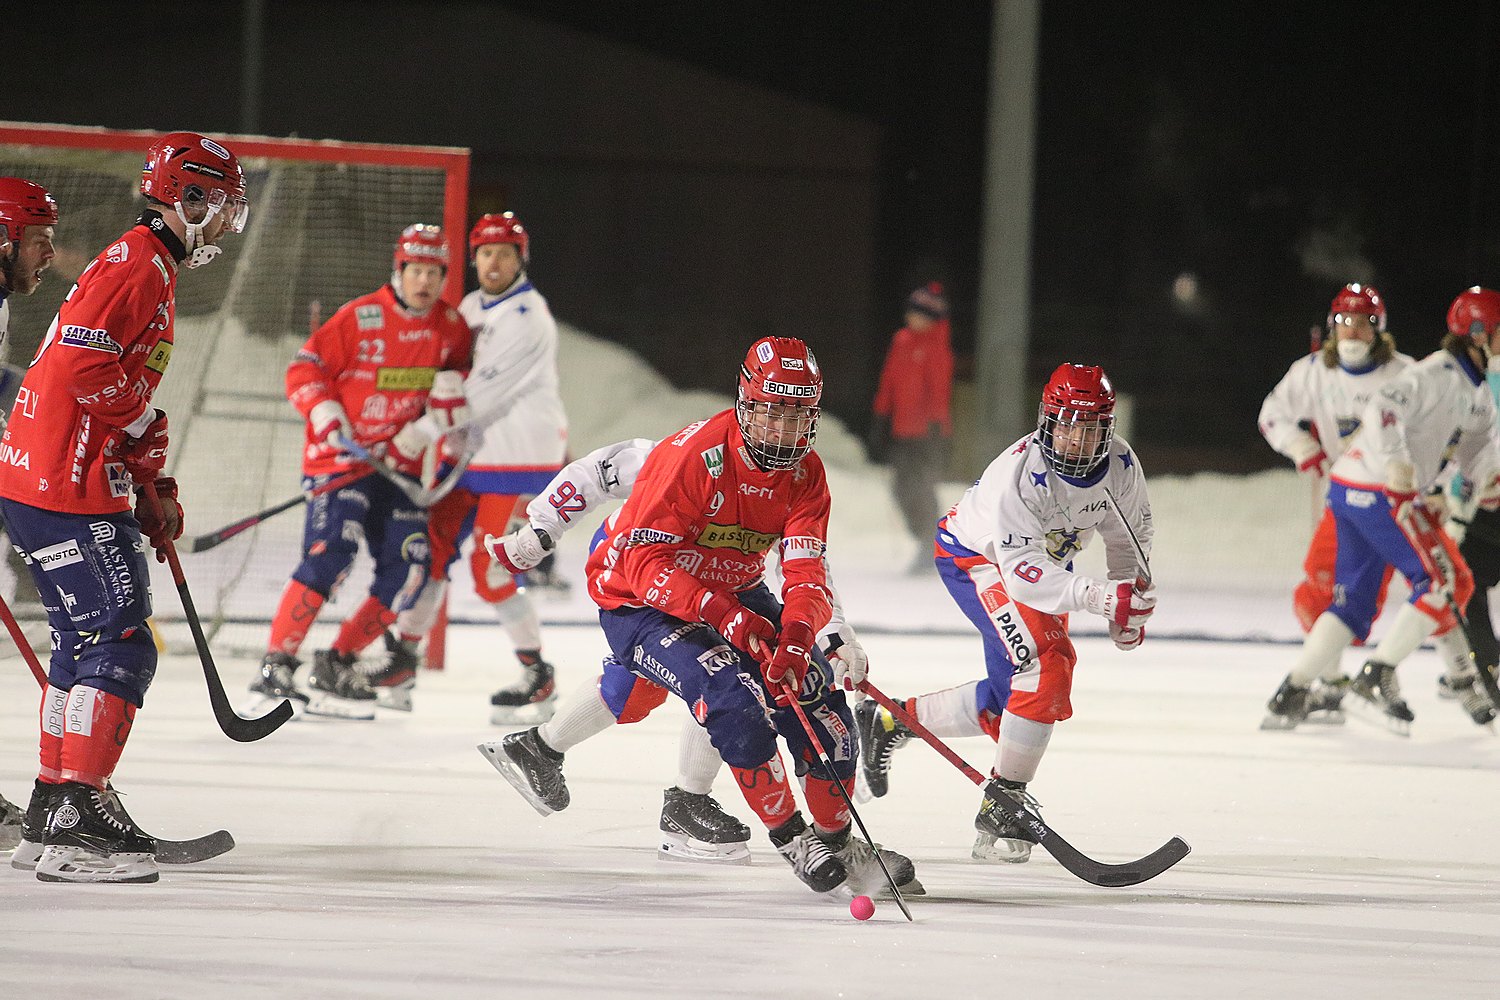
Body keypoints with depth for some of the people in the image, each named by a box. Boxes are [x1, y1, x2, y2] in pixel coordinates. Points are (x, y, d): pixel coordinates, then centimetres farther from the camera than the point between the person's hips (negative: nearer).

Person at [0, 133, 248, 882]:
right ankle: (77, 822, -17)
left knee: (86, 642, 17)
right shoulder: (136, 266, -13)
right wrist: (145, 426, -11)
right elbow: (81, 364, -24)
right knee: (121, 644, -13)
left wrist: (152, 489, 25)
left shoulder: (150, 269, 22)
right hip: (65, 483, -11)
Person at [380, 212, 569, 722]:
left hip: (519, 457, -8)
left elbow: (485, 392, -22)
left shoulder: (528, 321, -18)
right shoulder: (471, 307, 10)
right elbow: (455, 378, 24)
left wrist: (423, 432, -18)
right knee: (433, 549, 6)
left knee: (491, 571, -11)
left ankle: (539, 678, 1)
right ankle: (404, 659, 16)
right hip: (472, 451, 8)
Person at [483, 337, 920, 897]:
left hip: (735, 595, 6)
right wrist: (726, 617, -41)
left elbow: (806, 575, -17)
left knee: (817, 696, -8)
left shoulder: (805, 475, -9)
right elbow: (645, 561, -30)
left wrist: (796, 638, -39)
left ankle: (836, 838, 7)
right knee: (732, 695, -28)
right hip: (635, 600, -6)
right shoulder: (693, 454, -28)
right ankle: (790, 836, -15)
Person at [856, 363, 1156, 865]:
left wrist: (1131, 605, -3)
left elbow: (1130, 534, 2)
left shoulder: (1119, 463, -17)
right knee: (1046, 663, -26)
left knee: (1008, 696, 7)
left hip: (1046, 558, 7)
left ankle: (889, 720, 26)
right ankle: (1004, 802, -20)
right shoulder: (1018, 475, -36)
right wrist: (1100, 597, -51)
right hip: (975, 557, -7)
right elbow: (1023, 575, -41)